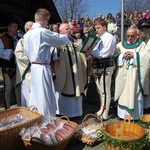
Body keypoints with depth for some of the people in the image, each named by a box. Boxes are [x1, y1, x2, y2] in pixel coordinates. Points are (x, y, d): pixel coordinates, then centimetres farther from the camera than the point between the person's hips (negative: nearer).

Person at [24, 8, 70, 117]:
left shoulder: (27, 34, 11)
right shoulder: (42, 31, -13)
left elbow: (26, 51, 16)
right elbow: (61, 38, -5)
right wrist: (68, 40, 15)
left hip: (34, 66, 9)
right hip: (42, 67, -8)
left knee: (36, 95, 16)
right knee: (45, 96, 0)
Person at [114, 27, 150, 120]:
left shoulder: (142, 45, 6)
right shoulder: (120, 45, 12)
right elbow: (115, 57, 4)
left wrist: (134, 55, -17)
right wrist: (122, 56, -13)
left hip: (135, 74, -2)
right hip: (122, 74, 2)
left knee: (135, 95, 0)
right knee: (123, 94, 6)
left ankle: (134, 115, 12)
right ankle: (123, 114, 18)